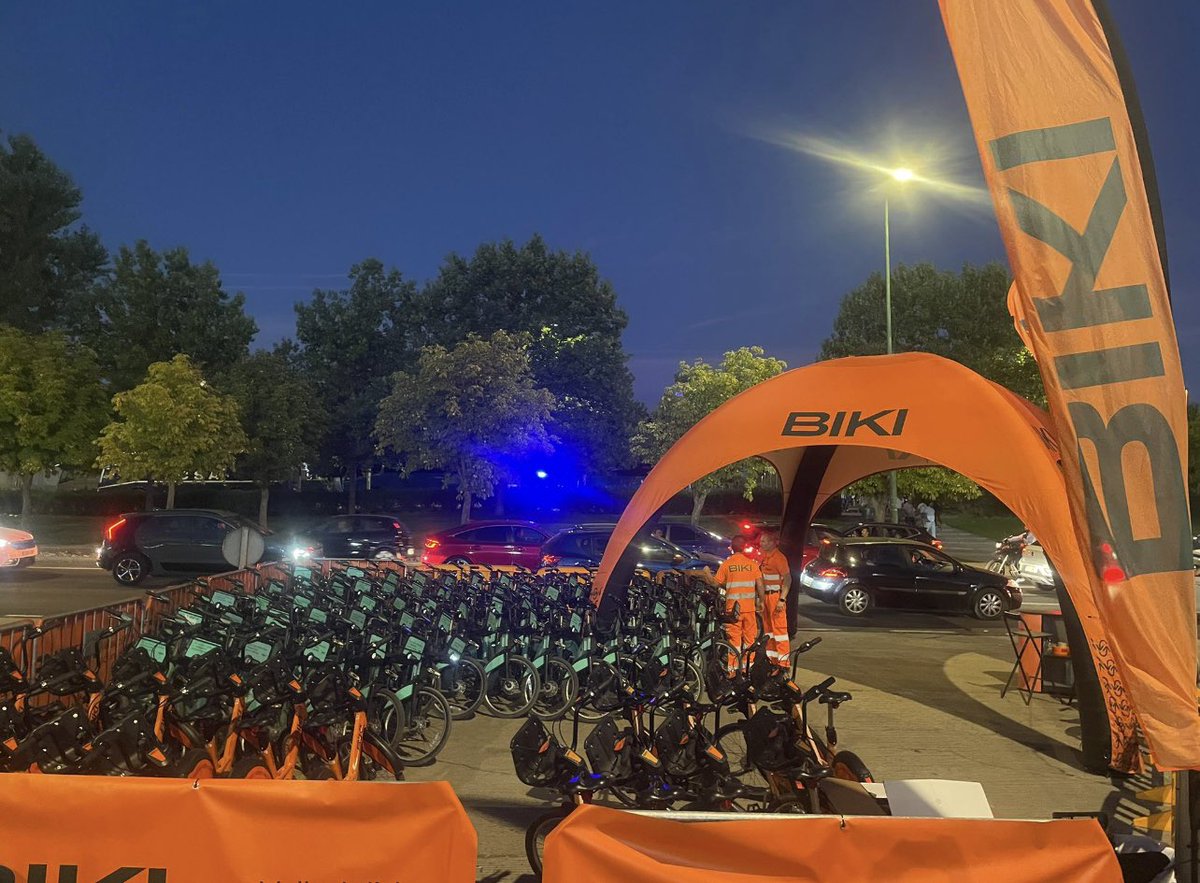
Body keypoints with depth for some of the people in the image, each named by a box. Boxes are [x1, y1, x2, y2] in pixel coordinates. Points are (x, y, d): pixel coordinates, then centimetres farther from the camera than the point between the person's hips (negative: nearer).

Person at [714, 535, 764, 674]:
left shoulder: (726, 564, -4)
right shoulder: (752, 563, -1)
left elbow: (718, 583, -3)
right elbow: (760, 585, -1)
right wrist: (761, 601, 11)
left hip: (733, 606, -1)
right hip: (749, 606, 1)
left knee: (734, 638, 3)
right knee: (749, 637, 12)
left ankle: (733, 669, 3)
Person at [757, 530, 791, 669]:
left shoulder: (779, 557, -13)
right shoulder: (763, 557, 14)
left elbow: (788, 579, -17)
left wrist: (782, 599, -21)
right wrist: (760, 598, 16)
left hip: (776, 596, -9)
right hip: (765, 596, 9)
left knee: (779, 628, -7)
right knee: (768, 628, 14)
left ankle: (783, 662, -4)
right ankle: (772, 659, 24)